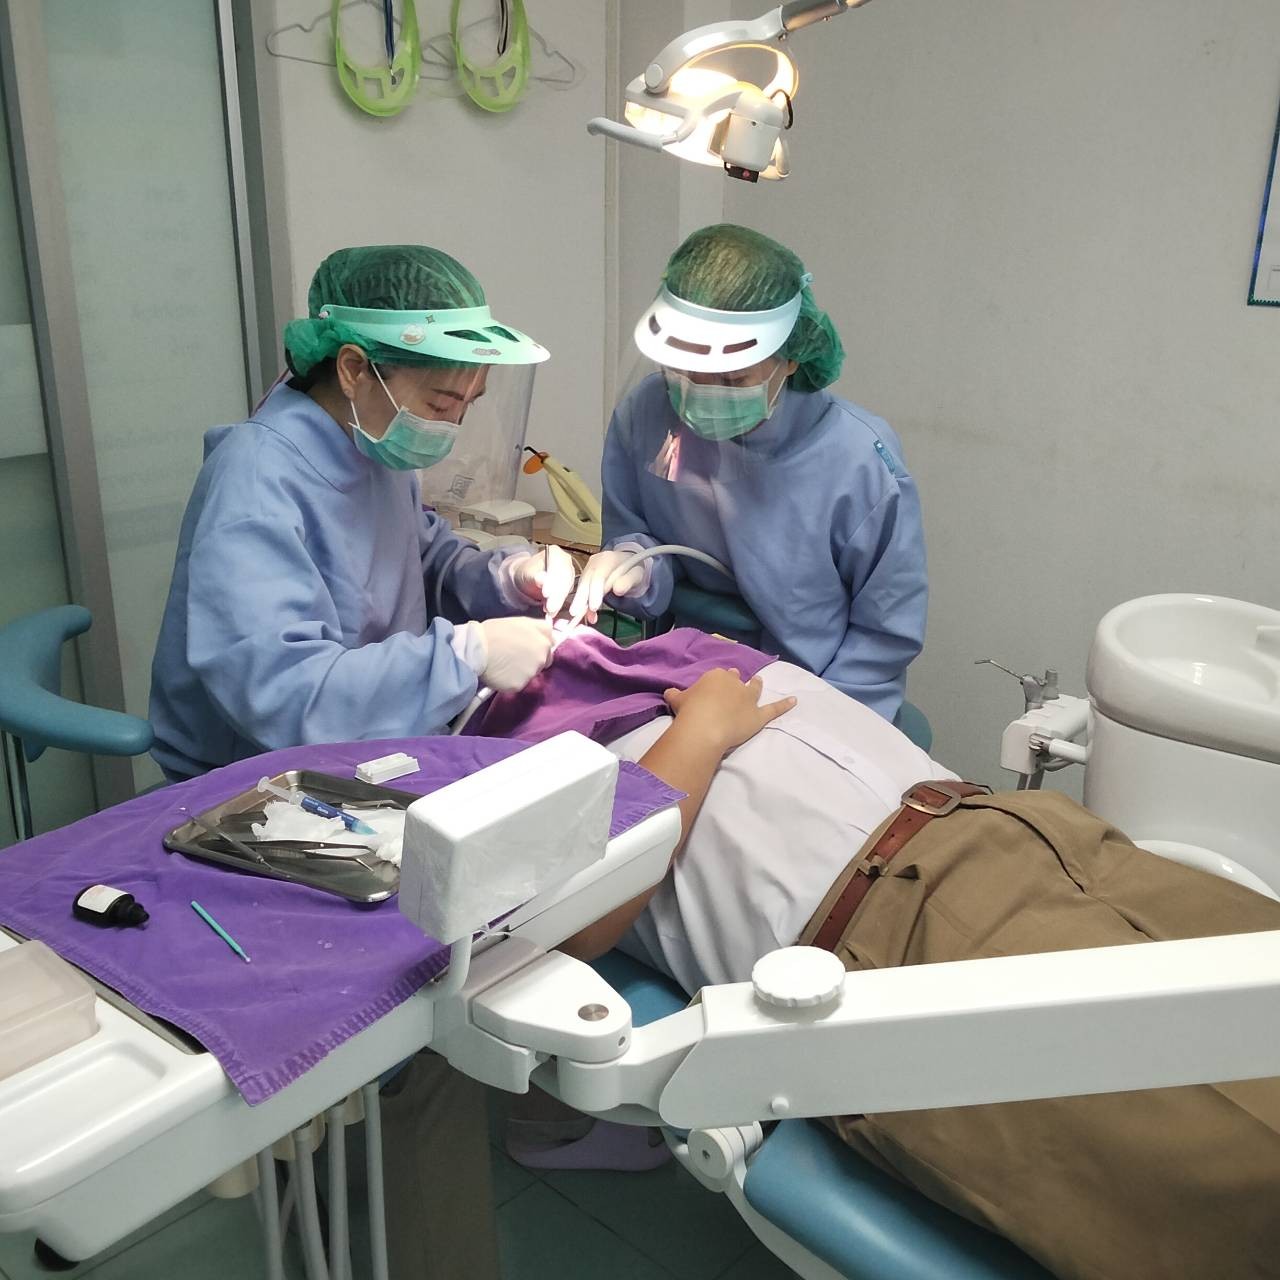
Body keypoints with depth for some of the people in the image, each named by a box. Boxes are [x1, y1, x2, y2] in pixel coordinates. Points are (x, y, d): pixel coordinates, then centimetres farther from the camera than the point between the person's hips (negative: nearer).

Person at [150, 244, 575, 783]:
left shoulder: (377, 445, 1)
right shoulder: (255, 482, -25)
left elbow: (429, 561, 16)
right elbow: (277, 691, -34)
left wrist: (508, 576, -5)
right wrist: (470, 653, -31)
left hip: (363, 759, 8)